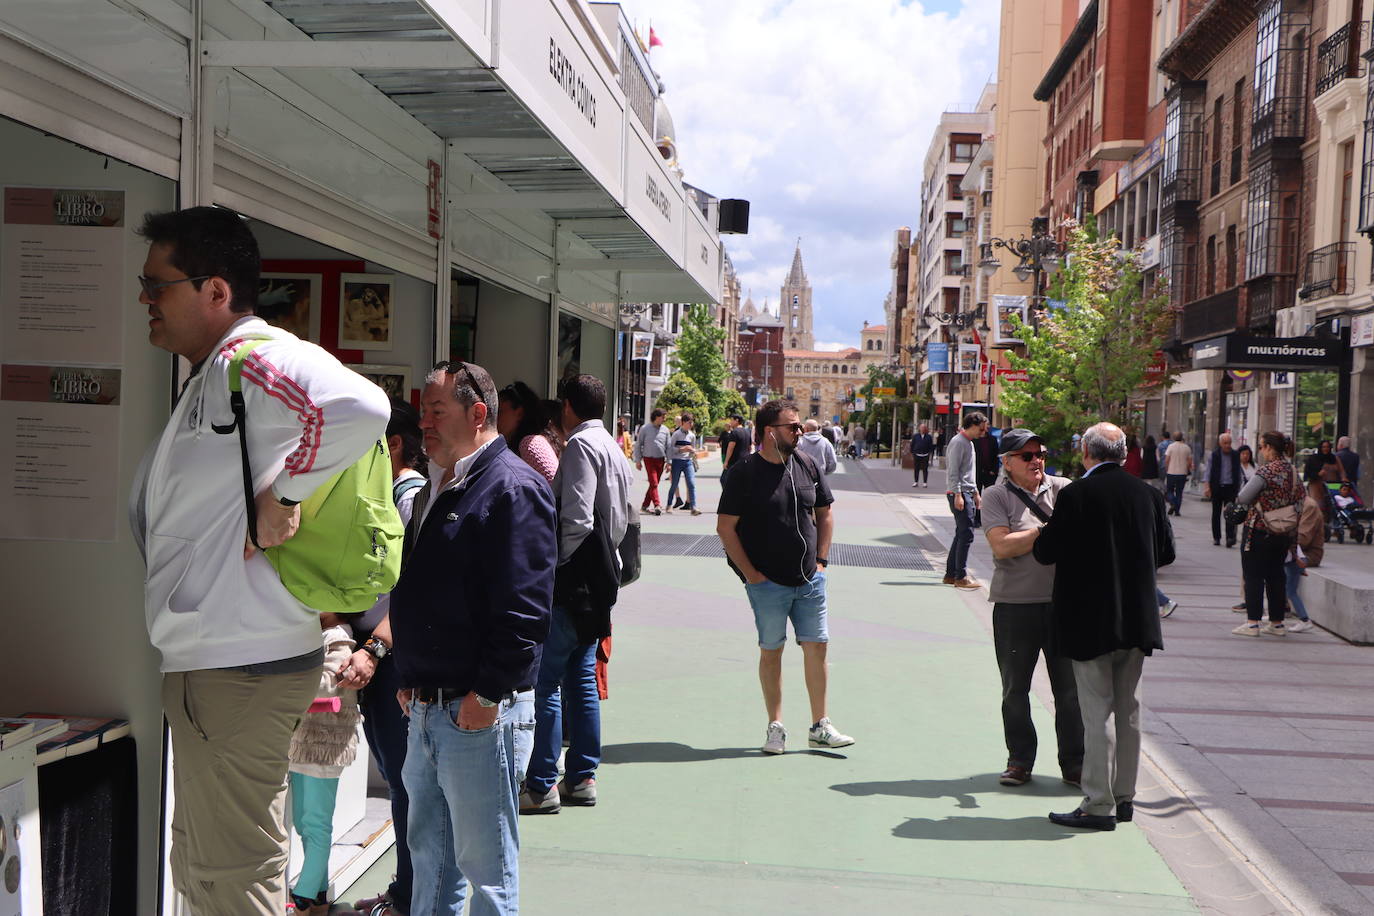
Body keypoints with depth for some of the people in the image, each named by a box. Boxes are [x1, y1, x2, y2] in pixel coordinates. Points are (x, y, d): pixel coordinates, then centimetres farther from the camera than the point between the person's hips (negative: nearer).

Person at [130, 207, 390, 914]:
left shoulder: (256, 359, -17)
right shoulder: (207, 379, 17)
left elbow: (361, 406, -37)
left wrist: (283, 492, -26)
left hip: (239, 669, -11)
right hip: (207, 662, 11)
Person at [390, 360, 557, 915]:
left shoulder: (513, 488, -14)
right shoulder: (438, 489, 17)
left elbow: (524, 608, -20)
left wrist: (488, 693, -20)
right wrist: (410, 680, 17)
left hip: (477, 712, -9)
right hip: (426, 711, 9)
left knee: (486, 865, 2)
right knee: (428, 849, 20)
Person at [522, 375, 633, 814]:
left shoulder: (580, 446, -12)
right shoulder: (613, 449, 18)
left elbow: (577, 520, -20)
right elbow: (620, 522, 20)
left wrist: (551, 564, -10)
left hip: (572, 581, -10)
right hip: (599, 580, 10)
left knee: (544, 681, -6)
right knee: (581, 678, 13)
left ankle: (542, 786, -3)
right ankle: (582, 778, 18)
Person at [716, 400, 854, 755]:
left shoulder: (807, 465, 7)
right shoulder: (746, 473, -8)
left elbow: (825, 514, 18)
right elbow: (725, 528, -7)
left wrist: (820, 560, 8)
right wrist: (750, 573, -9)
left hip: (810, 580, 4)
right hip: (767, 583, -4)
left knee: (816, 646, 4)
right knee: (771, 651, 4)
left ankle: (820, 727, 14)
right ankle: (775, 726, 16)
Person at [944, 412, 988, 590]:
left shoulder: (969, 443, 19)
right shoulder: (959, 442, -11)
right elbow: (953, 471, -17)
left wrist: (975, 493, 25)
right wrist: (958, 495, -22)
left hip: (968, 493, 10)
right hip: (959, 494, -10)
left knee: (961, 534, 11)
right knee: (966, 534, -10)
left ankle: (951, 574, 17)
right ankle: (961, 577, -8)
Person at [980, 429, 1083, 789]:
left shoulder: (1063, 489, 7)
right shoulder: (996, 496, -1)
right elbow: (1002, 546, -13)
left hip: (1064, 601, 2)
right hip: (1015, 605, -2)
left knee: (1071, 688, 6)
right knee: (1015, 689, 9)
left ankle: (1074, 763, 19)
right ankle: (1019, 760, 24)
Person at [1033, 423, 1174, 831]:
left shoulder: (1075, 495, -14)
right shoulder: (1148, 494, 2)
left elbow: (1045, 552, -10)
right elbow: (1166, 553, 10)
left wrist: (1045, 532, 11)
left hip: (1091, 623, -5)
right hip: (1136, 622, 5)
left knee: (1096, 714, -1)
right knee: (1129, 712, 14)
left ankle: (1099, 804, 3)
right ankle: (1125, 797, 23)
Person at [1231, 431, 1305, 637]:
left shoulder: (1267, 471, -16)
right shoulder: (1293, 471, 7)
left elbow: (1242, 498, -16)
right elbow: (1299, 504, 11)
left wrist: (1256, 501, 4)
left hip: (1260, 530, -7)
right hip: (1285, 533, 7)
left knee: (1253, 576, 0)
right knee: (1276, 576, 14)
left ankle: (1252, 622, 0)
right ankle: (1277, 623, 18)